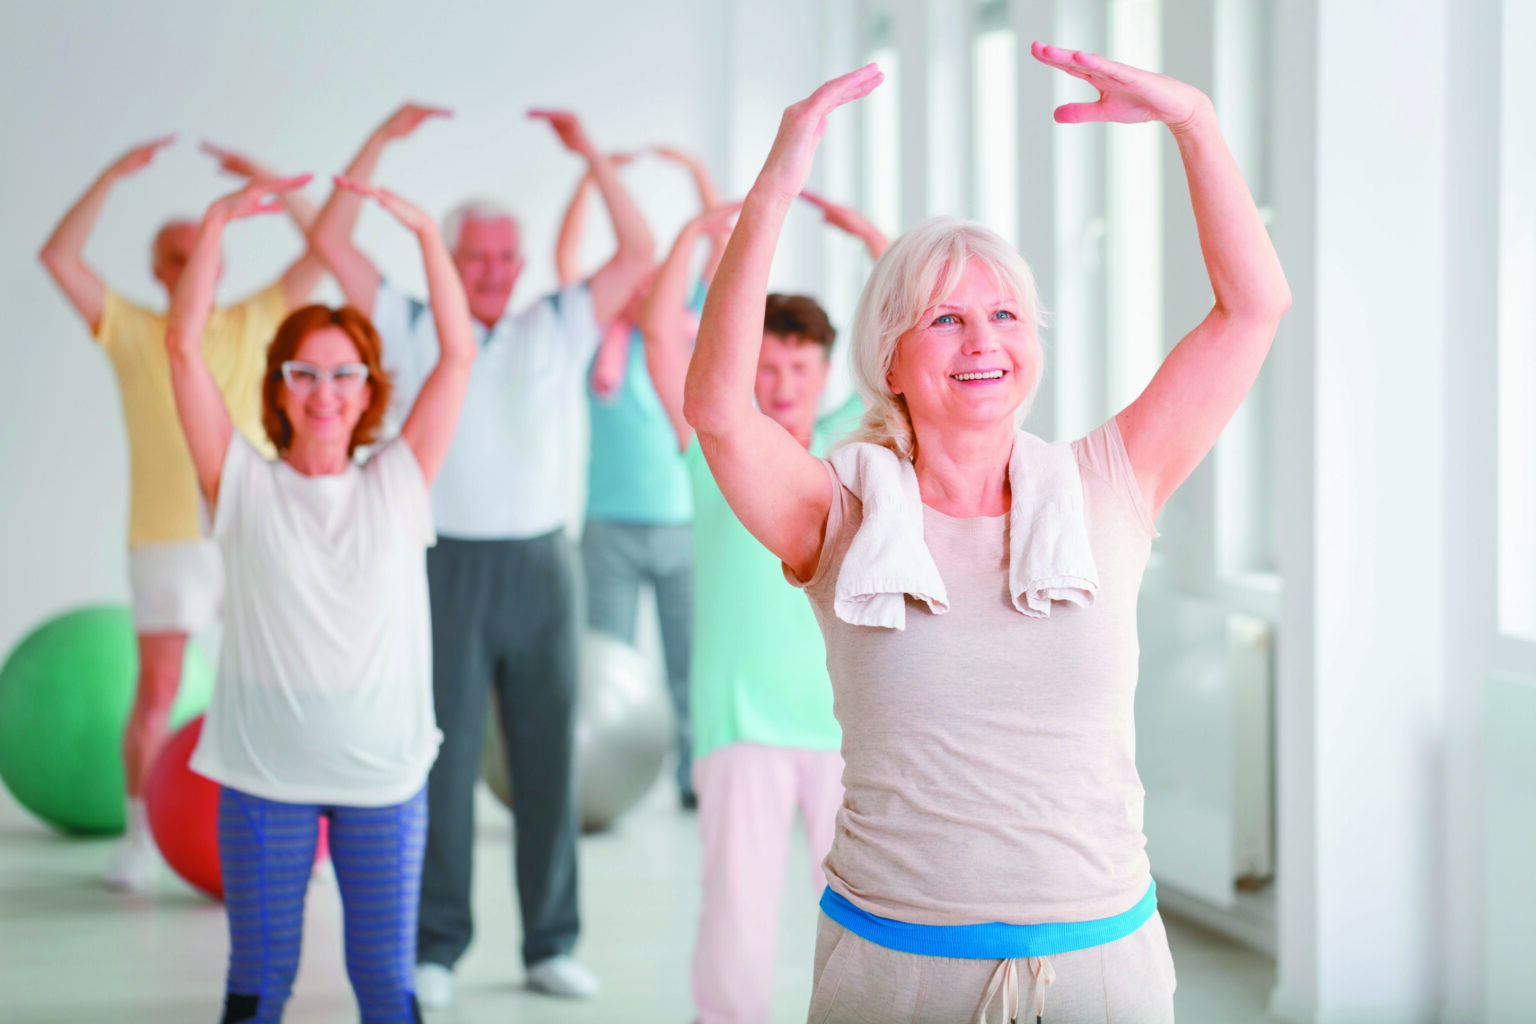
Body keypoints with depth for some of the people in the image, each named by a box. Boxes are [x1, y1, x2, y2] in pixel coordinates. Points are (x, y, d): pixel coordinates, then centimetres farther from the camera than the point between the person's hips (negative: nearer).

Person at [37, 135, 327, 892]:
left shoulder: (253, 324, 8)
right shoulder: (133, 333, 3)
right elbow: (58, 257, -7)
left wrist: (264, 178, -2)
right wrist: (115, 176, -10)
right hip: (168, 539, -2)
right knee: (156, 694, -3)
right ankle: (140, 840, 7)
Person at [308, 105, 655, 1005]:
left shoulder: (557, 330, 11)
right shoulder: (413, 329, 7)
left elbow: (638, 252, 4)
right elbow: (331, 241, 1)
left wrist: (588, 151, -1)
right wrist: (382, 141, -2)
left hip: (543, 566, 2)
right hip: (448, 567, -2)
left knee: (550, 755, 5)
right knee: (444, 761, -1)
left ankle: (553, 944, 13)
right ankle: (435, 948, 7)